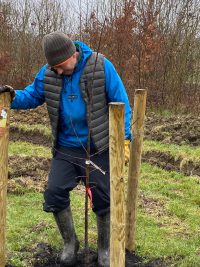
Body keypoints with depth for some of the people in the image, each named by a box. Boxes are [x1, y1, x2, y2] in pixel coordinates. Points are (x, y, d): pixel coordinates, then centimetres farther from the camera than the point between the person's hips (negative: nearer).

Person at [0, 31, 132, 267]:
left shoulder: (101, 66, -13)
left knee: (103, 199, 6)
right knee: (54, 193, -2)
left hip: (98, 149, -3)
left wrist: (124, 139, -16)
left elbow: (121, 104, -10)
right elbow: (32, 96, 8)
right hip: (65, 149, 3)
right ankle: (70, 243, 23)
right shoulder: (48, 72, -3)